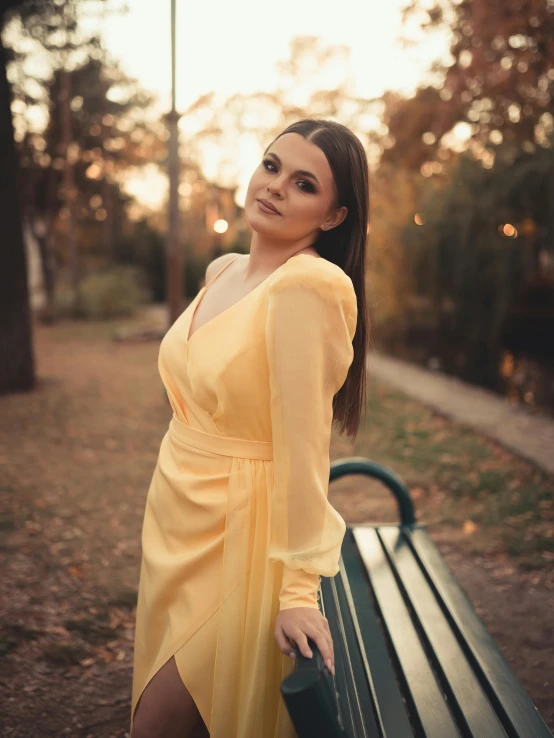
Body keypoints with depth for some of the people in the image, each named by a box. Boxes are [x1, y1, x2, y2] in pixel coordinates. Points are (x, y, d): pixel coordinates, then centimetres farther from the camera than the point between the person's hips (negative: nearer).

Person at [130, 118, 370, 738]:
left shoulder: (310, 285, -22)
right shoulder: (221, 272, 4)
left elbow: (302, 439, -25)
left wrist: (299, 588, -24)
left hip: (238, 540, -8)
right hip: (178, 523, 8)